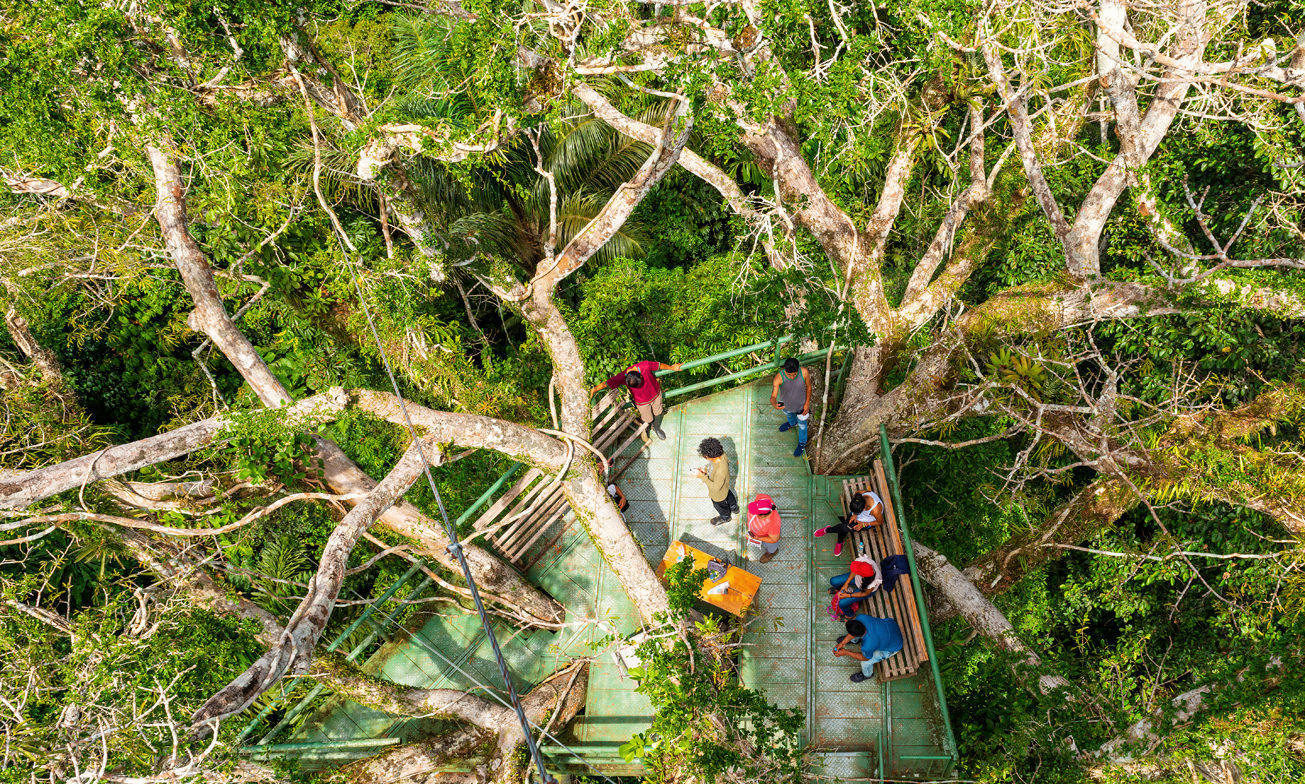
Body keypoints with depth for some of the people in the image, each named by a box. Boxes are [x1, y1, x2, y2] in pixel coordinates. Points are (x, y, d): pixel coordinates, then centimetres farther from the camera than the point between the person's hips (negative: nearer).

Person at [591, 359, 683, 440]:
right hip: (642, 401, -1)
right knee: (648, 419, 16)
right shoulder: (622, 377, -37)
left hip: (655, 394, 2)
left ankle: (656, 428, 57)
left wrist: (672, 367, -2)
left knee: (658, 412, 26)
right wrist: (594, 390, -9)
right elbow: (606, 384, -23)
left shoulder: (645, 366, -38)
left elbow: (659, 365, -19)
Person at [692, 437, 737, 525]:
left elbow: (715, 488, -35)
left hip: (718, 493, -6)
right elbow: (711, 464, -3)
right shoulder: (721, 454, -27)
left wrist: (702, 476, -37)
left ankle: (725, 518, 60)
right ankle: (734, 507, 68)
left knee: (720, 505, 28)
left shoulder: (720, 471, -49)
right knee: (728, 495, 37)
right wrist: (706, 470, -18)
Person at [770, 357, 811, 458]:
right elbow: (773, 396, -42)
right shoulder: (779, 377, -39)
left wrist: (807, 403, -9)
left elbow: (808, 386, -15)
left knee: (802, 424, 25)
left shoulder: (804, 372, -35)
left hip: (801, 405, -1)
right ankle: (792, 423, 73)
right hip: (786, 404, 1)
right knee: (789, 414, 36)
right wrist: (775, 404, -65)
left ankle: (802, 444, 54)